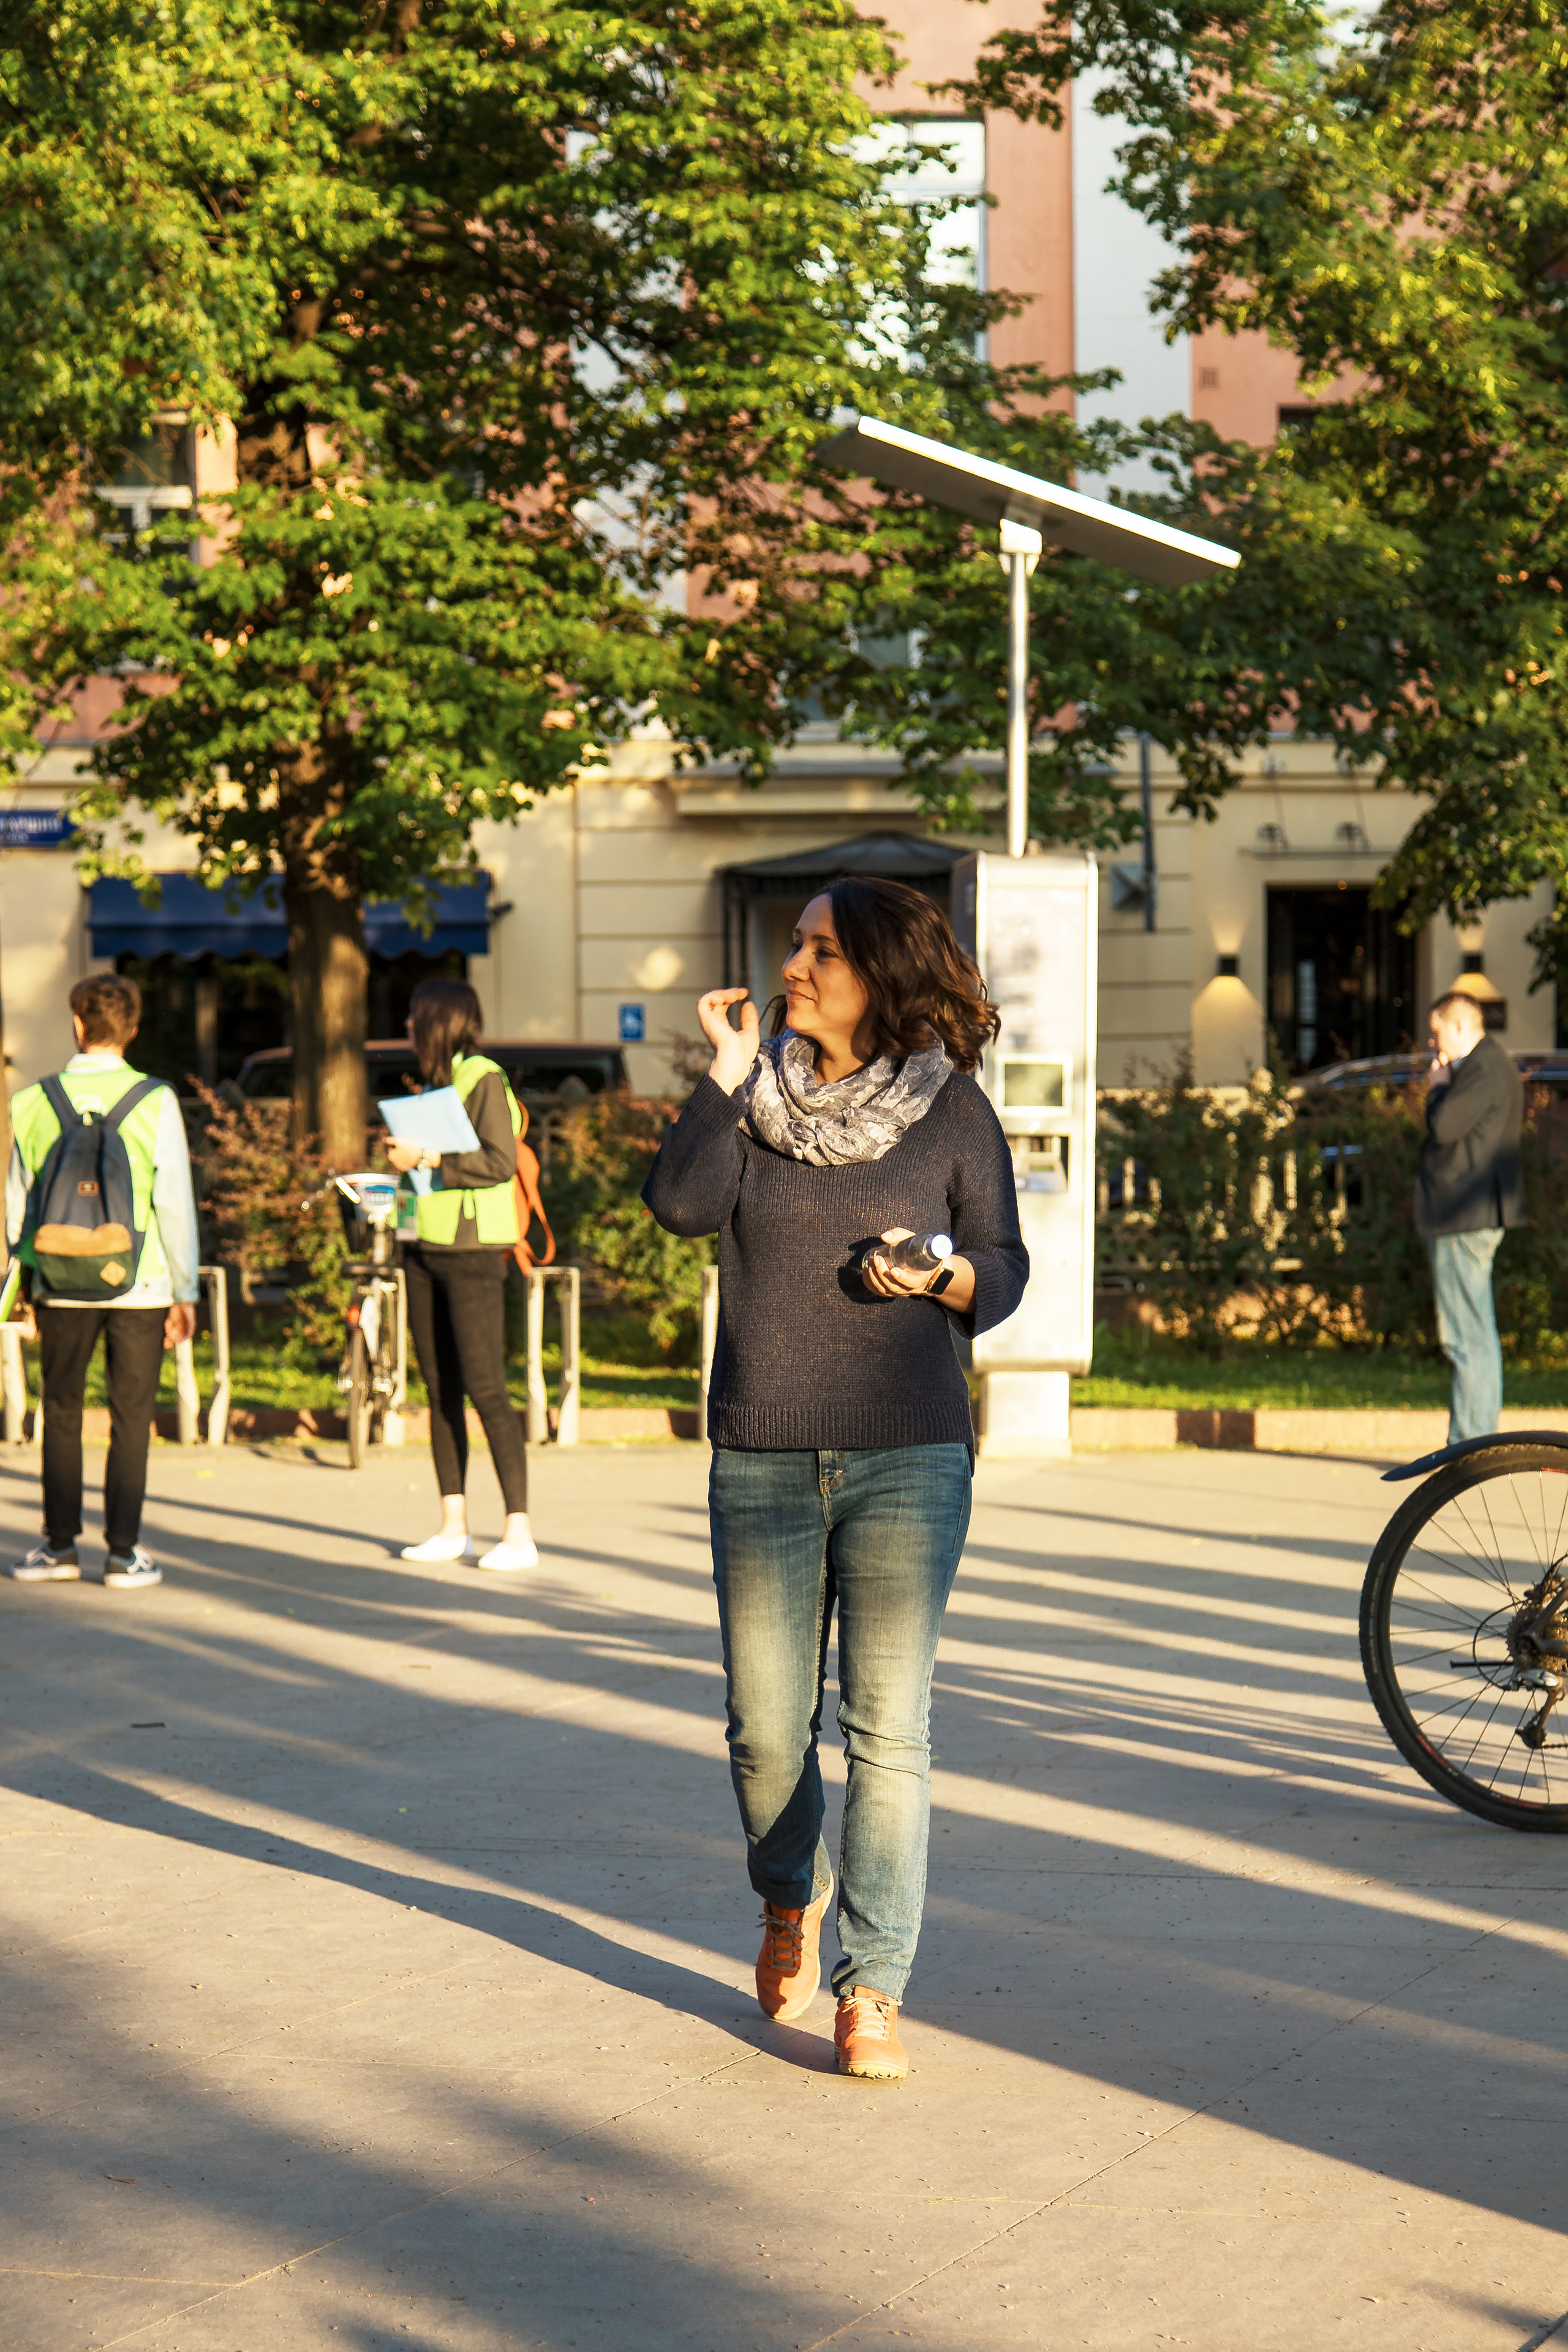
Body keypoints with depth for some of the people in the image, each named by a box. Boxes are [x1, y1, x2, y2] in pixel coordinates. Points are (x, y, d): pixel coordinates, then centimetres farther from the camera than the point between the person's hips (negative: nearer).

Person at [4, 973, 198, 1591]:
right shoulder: (155, 1102, -8)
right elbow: (175, 1203, -7)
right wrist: (185, 1292, 1)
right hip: (140, 1285, -2)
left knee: (62, 1411, 13)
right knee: (131, 1417, 5)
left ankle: (59, 1545, 16)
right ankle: (123, 1552, 7)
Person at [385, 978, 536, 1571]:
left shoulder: (483, 1078, -9)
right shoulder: (435, 1081, 17)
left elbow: (501, 1161, -18)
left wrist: (427, 1158, -16)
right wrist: (403, 1165, 9)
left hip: (474, 1252, -9)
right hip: (426, 1248, 9)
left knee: (484, 1387, -10)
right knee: (440, 1388, 8)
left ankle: (519, 1533, -8)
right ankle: (453, 1527, 12)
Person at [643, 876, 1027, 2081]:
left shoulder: (953, 1110, 1)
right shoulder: (757, 1091, 6)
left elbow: (1005, 1269, 6)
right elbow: (682, 1202, -8)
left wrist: (942, 1278, -14)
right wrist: (725, 1074, -12)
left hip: (907, 1455, -2)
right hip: (760, 1459, 2)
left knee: (888, 1728, -6)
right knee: (767, 1728, 8)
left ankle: (872, 1989, -1)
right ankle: (792, 1899, 38)